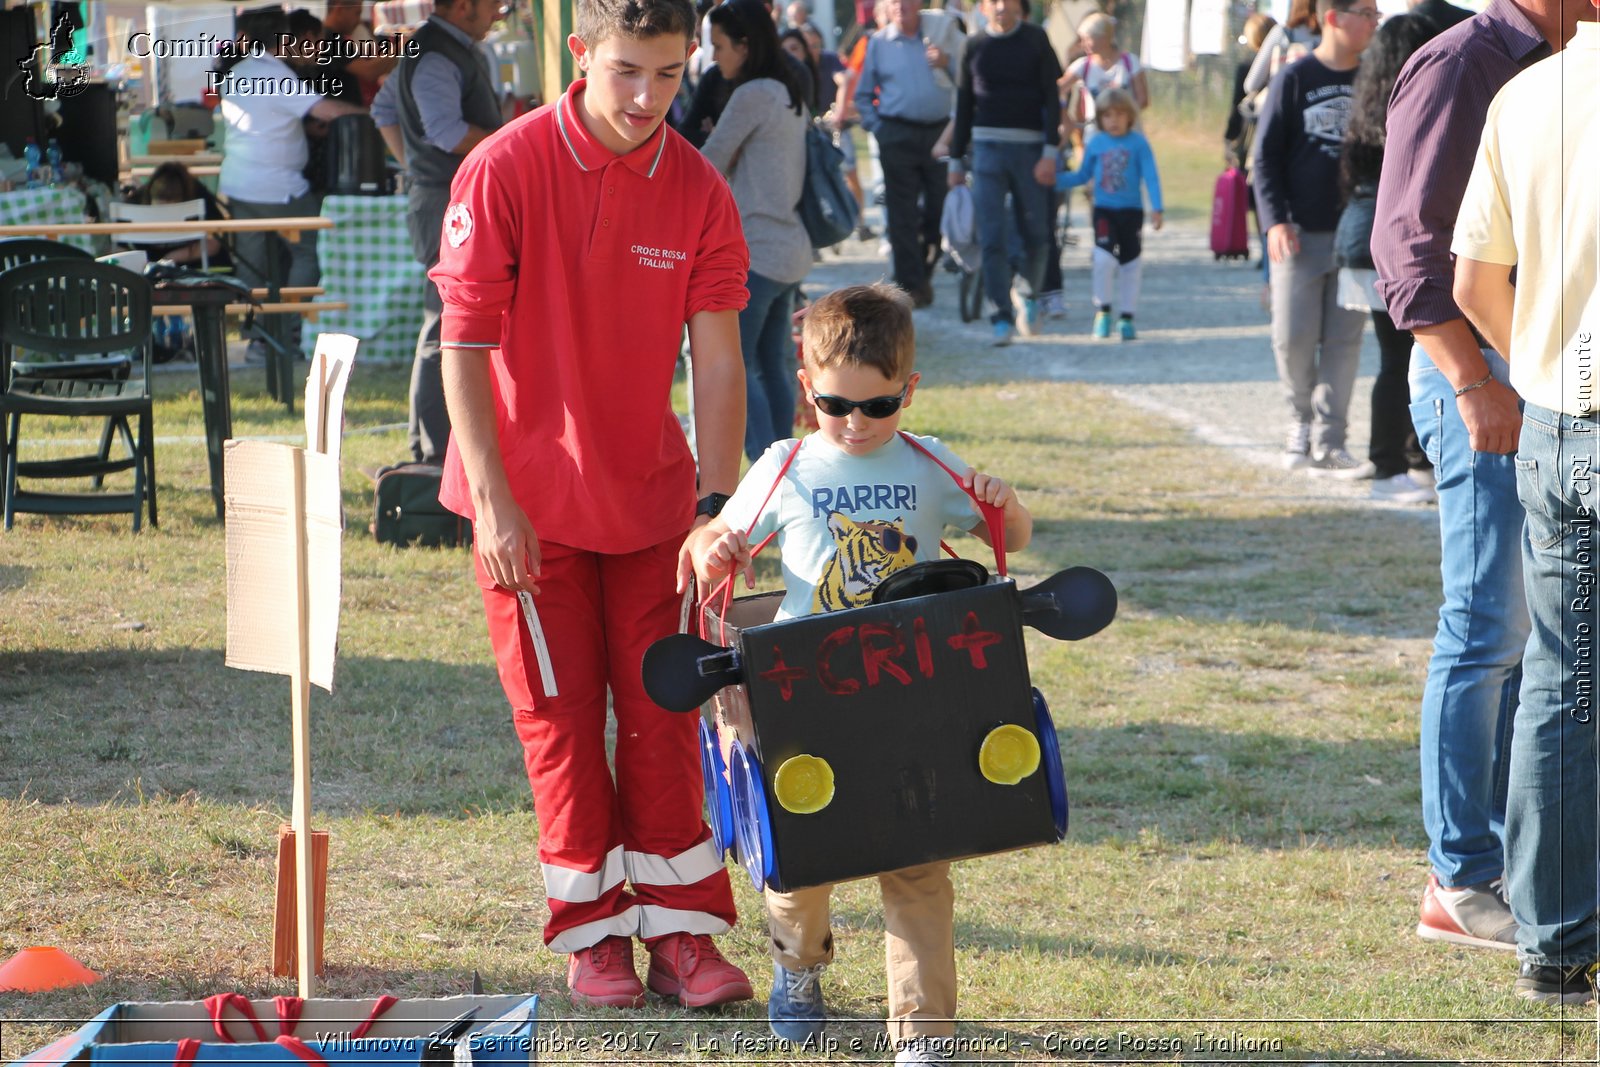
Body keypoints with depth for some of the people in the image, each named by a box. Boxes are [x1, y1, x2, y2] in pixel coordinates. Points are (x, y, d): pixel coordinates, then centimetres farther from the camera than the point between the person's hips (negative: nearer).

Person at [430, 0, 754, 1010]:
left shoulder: (700, 193, -6)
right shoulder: (505, 169, -14)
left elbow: (719, 360, -5)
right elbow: (463, 343, -13)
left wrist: (718, 504, -14)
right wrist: (494, 501, -17)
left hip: (648, 490, 2)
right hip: (530, 492, -2)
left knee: (661, 709, 3)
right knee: (562, 714, 3)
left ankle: (680, 927, 9)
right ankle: (593, 930, 14)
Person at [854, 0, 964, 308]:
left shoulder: (942, 27, 6)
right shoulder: (879, 42, 9)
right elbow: (863, 95, 16)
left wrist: (947, 63, -12)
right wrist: (876, 128, 4)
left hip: (940, 132, 0)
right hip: (898, 137, 0)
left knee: (940, 207, 2)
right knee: (902, 214, -4)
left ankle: (924, 271, 21)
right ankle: (911, 285, 0)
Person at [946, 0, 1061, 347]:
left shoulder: (1035, 40, 3)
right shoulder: (975, 46, 8)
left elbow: (1051, 99, 0)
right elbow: (963, 106, 13)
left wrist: (1050, 152, -10)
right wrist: (956, 160, 12)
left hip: (1030, 147, 0)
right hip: (987, 146, 1)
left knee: (1036, 234, 6)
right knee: (992, 237, -8)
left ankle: (1030, 296, 31)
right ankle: (1002, 318, -6)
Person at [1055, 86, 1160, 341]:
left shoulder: (1138, 143, -3)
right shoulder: (1095, 144, 3)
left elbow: (1151, 177, -5)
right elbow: (1082, 176, 14)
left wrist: (1156, 209, -14)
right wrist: (1056, 181, 1)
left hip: (1131, 211, 0)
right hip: (1104, 211, 0)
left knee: (1130, 263, 4)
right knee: (1104, 257, -16)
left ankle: (1126, 317, 14)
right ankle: (1102, 310, 0)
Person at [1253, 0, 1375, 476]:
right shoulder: (1295, 79, -3)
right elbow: (1267, 155, -3)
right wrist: (1275, 219, -13)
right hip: (1301, 233, -2)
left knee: (1344, 340, 0)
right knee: (1293, 338, -3)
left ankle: (1328, 444, 5)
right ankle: (1302, 420, 22)